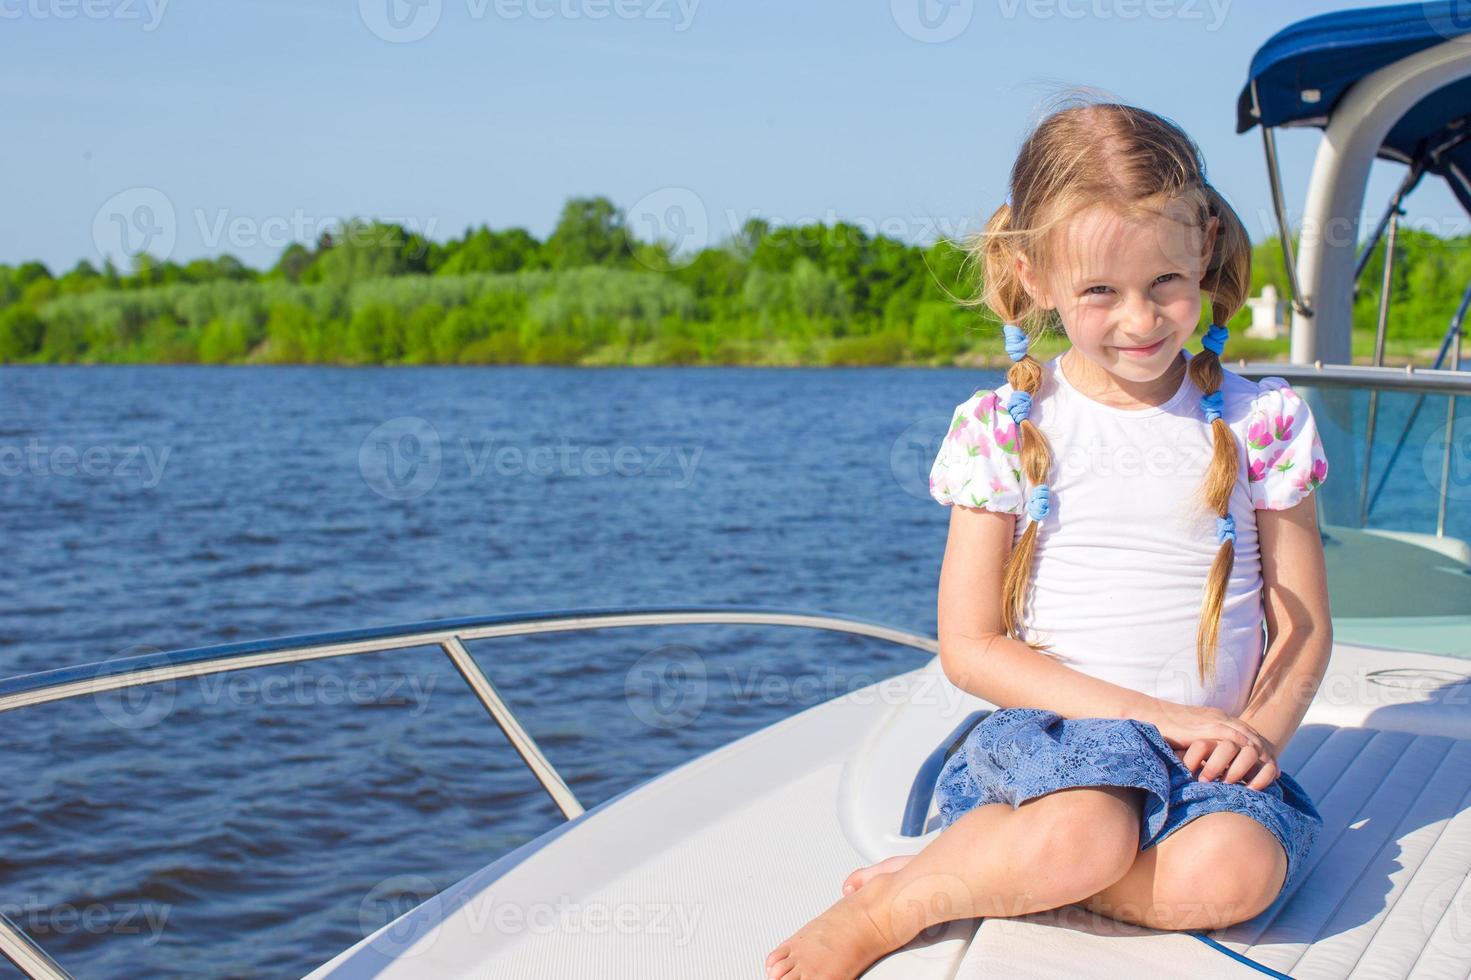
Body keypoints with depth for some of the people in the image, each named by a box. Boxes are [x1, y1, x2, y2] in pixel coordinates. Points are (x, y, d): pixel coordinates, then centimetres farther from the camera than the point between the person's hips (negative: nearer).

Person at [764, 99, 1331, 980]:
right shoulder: (1002, 429, -2)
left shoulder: (1262, 421, 3)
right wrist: (1151, 715, -13)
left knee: (1233, 872, -30)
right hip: (1053, 731, -2)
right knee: (1083, 833, -35)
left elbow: (1304, 626, 8)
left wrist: (1257, 734, -12)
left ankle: (980, 870, -12)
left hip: (1213, 756, 2)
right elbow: (970, 647, -4)